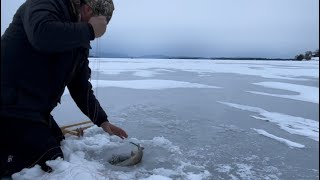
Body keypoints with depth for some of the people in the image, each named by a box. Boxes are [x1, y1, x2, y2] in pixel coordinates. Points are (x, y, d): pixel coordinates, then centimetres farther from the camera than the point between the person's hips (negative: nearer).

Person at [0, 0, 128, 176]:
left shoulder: (80, 45, 11)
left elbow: (81, 87, 13)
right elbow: (42, 34, -35)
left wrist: (102, 121, 8)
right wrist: (90, 29, -22)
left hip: (37, 109, 9)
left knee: (62, 148, 17)